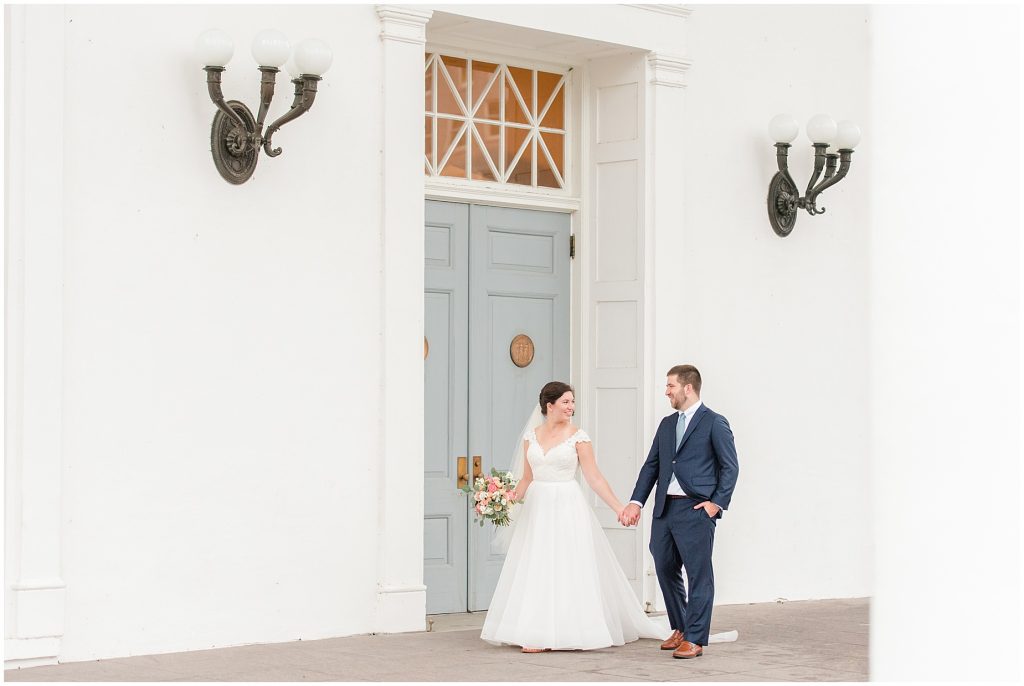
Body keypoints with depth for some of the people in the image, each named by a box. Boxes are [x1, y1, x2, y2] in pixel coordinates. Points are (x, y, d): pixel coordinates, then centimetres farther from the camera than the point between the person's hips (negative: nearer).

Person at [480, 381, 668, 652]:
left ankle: (564, 632, 2)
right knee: (535, 571, 4)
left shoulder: (578, 436, -3)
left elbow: (595, 478, -4)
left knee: (568, 569, -3)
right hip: (537, 508, 4)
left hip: (567, 508, -4)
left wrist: (619, 508, -11)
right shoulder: (532, 436, 7)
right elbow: (527, 478, 12)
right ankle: (539, 634, 9)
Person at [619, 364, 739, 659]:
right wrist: (636, 501, 5)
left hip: (696, 510, -7)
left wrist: (718, 502, -11)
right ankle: (680, 629, 27)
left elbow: (730, 466, -4)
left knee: (699, 574, -3)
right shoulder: (667, 424, 16)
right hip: (664, 509, 7)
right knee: (666, 570, 13)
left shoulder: (714, 423, -4)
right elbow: (651, 466, 15)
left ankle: (695, 639, 1)